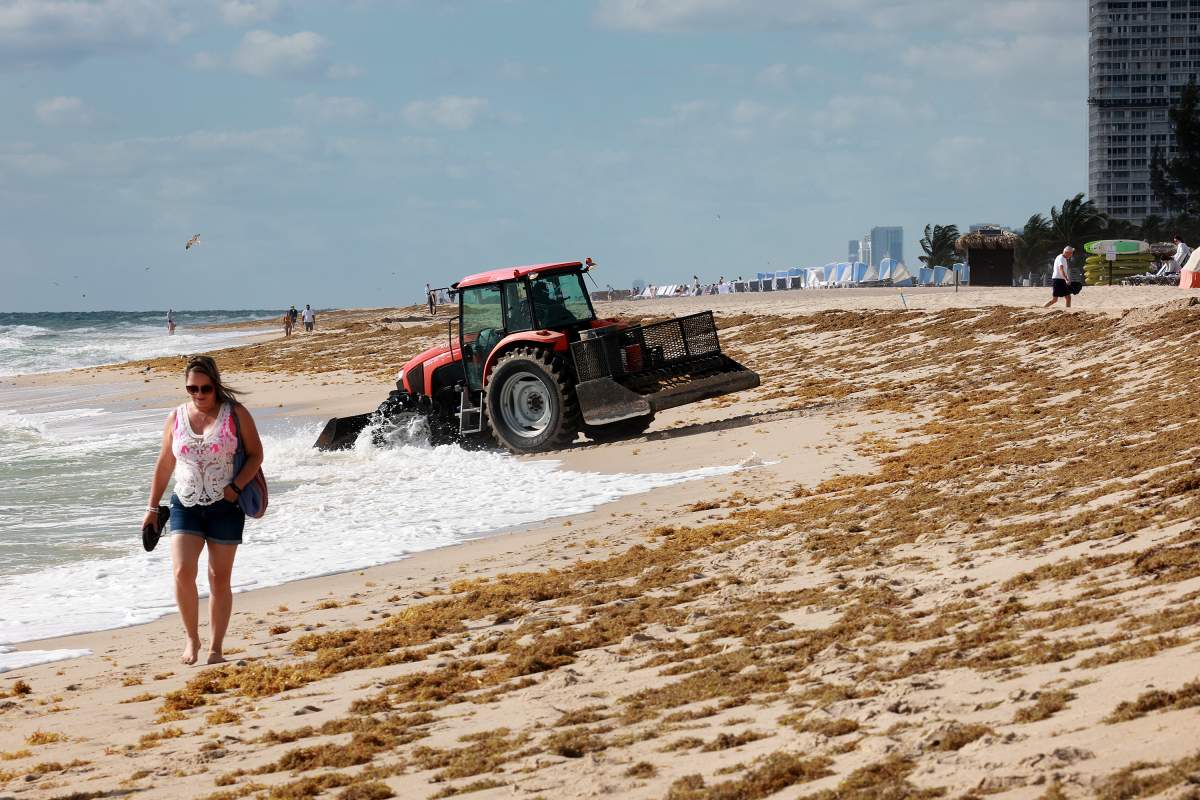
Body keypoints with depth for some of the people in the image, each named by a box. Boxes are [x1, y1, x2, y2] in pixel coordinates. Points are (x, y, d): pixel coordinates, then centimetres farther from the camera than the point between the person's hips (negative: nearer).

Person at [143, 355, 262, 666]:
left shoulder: (235, 414, -3)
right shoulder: (176, 418, 5)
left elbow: (256, 454, 0)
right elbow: (164, 464, 13)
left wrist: (236, 486, -15)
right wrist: (153, 507, 13)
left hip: (225, 508, -2)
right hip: (186, 506, 2)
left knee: (219, 579, 3)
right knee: (182, 572, -15)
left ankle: (216, 648, 12)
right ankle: (192, 639, 3)